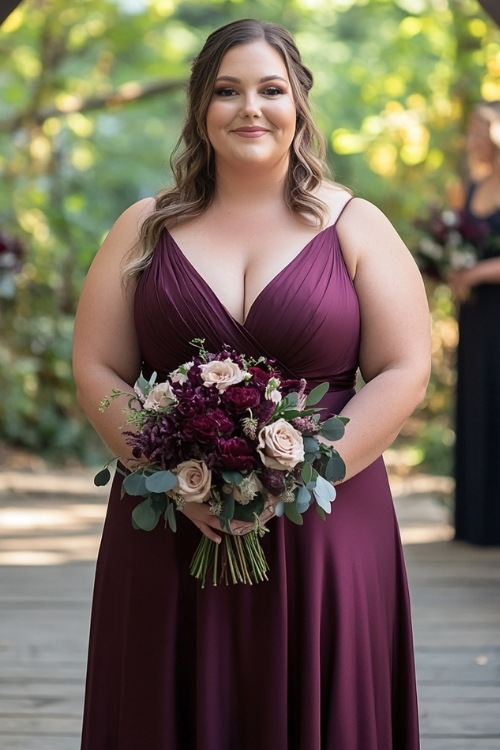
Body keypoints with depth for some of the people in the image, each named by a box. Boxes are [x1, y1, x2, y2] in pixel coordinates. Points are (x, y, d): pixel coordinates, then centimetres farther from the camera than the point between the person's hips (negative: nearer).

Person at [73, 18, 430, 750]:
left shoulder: (355, 227, 4)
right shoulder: (147, 229, 8)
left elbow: (402, 373, -2)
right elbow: (99, 372, 4)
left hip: (324, 529, -1)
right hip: (171, 531, 1)